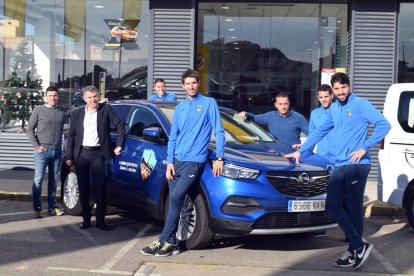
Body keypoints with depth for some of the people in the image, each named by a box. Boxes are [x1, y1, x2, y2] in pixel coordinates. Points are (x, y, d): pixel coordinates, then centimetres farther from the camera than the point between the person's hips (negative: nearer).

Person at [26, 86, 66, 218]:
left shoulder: (62, 112, 6)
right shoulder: (38, 110, -2)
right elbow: (30, 130, -1)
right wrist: (36, 146, -7)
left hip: (57, 151, 3)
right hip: (42, 151, -3)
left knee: (53, 180, 9)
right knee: (38, 180, -3)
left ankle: (52, 207, 17)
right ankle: (37, 208, 4)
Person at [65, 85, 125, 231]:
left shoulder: (106, 109, 1)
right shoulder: (77, 113, 7)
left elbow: (120, 125, 3)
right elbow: (71, 135, 7)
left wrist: (119, 145, -3)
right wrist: (69, 156, 1)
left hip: (98, 153, -2)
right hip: (81, 154, 2)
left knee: (100, 187, -2)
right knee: (83, 188, 7)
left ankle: (100, 220, 5)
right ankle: (86, 219, 17)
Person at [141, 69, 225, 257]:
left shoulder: (209, 103, 1)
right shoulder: (180, 107, 15)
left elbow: (219, 131, -2)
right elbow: (173, 136, 15)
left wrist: (219, 158, -9)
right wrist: (169, 161, 5)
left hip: (195, 160, -5)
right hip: (177, 160, 5)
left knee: (176, 197, -16)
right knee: (174, 200, 5)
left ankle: (165, 241, -8)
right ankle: (171, 243, 11)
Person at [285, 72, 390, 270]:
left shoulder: (360, 105, -4)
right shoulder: (333, 109, 16)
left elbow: (383, 124, -12)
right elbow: (319, 132, 25)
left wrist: (365, 148, -14)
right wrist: (300, 151, 25)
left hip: (357, 165, -7)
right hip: (339, 165, 7)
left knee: (354, 209, -3)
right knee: (332, 205, 2)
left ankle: (354, 250, 8)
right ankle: (359, 246, 8)